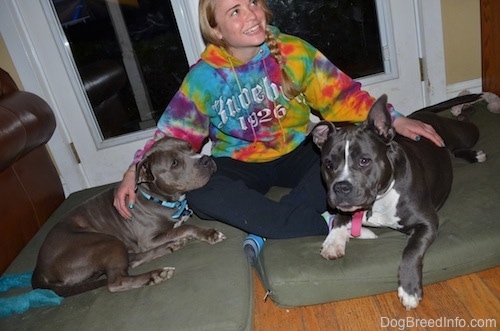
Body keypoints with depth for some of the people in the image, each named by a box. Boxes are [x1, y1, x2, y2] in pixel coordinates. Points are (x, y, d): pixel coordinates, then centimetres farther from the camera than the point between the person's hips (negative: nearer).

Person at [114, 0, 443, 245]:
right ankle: (325, 225, -32)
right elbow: (174, 134, -8)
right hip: (240, 165, 0)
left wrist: (394, 120, -16)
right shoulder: (204, 76, -12)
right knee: (200, 194, -32)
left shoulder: (293, 52, -11)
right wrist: (137, 171, -21)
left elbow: (341, 95, -7)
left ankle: (264, 229, -29)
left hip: (297, 152, 1)